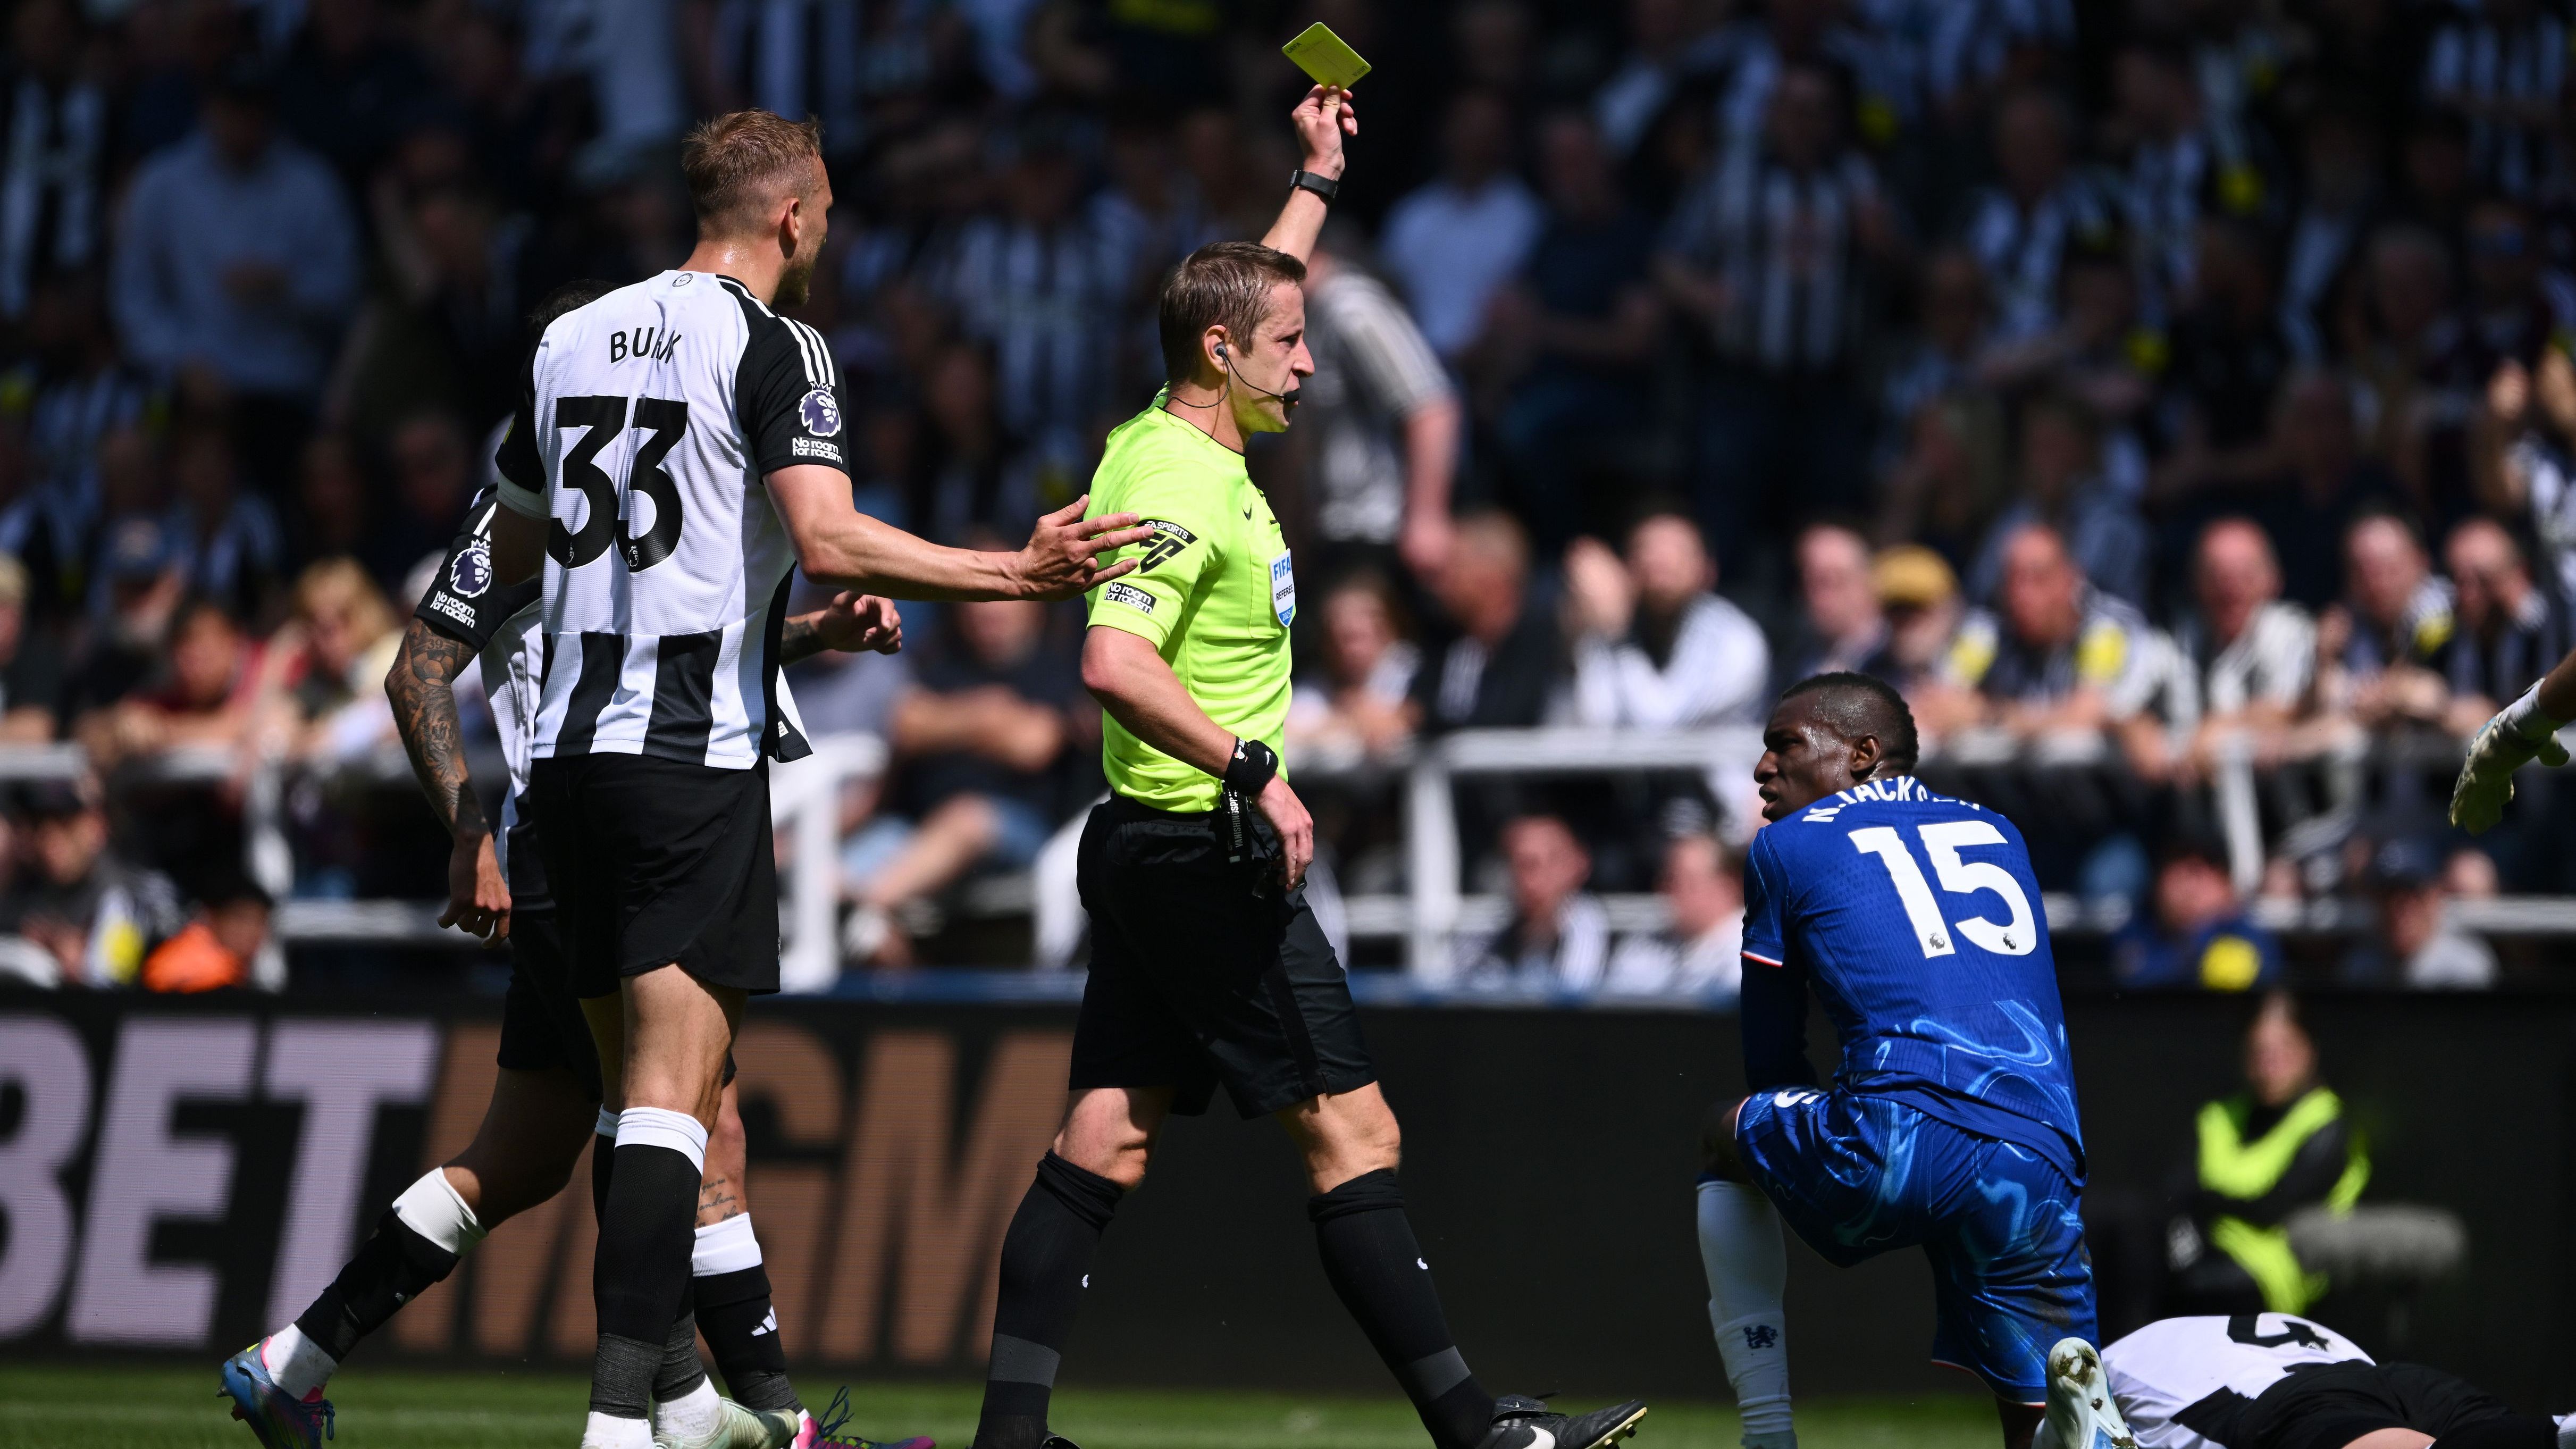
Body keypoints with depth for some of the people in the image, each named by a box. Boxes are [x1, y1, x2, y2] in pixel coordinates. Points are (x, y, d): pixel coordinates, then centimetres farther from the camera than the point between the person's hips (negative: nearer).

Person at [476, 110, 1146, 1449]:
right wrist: (1019, 576, -15)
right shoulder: (769, 346, -7)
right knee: (674, 1098, -10)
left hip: (566, 747, 7)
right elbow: (829, 543, -20)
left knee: (637, 1092, 12)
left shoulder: (569, 340, 14)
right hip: (696, 752, -7)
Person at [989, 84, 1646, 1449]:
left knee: (1105, 1134, 6)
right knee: (1350, 1127, -7)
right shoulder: (1181, 488, -18)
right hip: (1208, 857, -10)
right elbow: (1115, 663, -30)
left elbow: (1257, 297, 31)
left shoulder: (1169, 441, 11)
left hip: (1151, 849, 10)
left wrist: (1316, 178, 35)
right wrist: (1252, 767, -28)